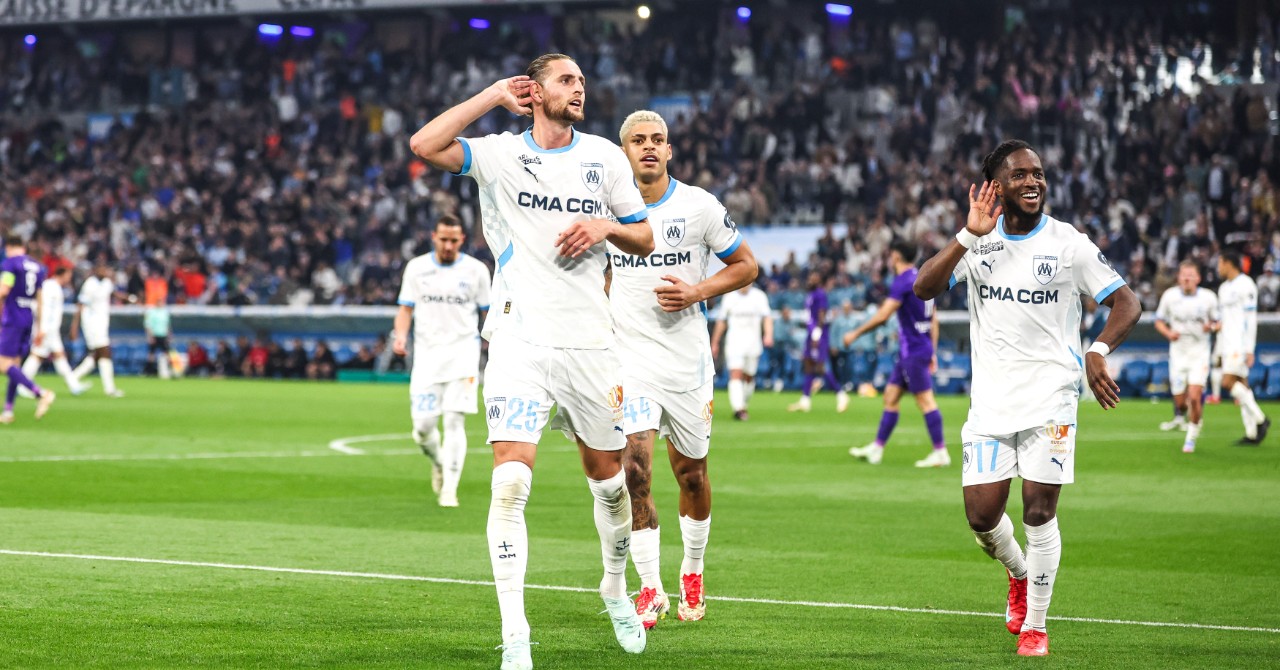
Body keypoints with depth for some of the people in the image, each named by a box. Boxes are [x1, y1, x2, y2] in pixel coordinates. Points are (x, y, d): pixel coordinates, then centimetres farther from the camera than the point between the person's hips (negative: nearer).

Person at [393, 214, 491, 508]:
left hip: (462, 352, -2)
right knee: (422, 425, -3)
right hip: (427, 352, 2)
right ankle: (438, 462, 30)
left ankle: (449, 489, -9)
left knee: (454, 421, -12)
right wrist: (401, 335, -11)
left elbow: (489, 313, 9)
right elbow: (406, 308, 8)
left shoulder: (476, 270, 3)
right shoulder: (417, 268, 6)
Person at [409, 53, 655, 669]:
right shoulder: (498, 154, 1)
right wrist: (492, 97, -7)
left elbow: (645, 239, 15)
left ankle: (616, 587, 39)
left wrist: (606, 227, -7)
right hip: (519, 340, -3)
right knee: (510, 482, -15)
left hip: (589, 341, 3)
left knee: (606, 476, 12)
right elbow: (424, 145, -16)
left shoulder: (604, 156, 9)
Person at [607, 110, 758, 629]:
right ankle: (650, 590, -8)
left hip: (687, 359, 0)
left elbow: (746, 265, 4)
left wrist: (698, 292, -11)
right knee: (634, 470, -16)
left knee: (691, 473, 11)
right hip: (630, 359, 0)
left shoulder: (699, 206, -3)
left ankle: (692, 573, 36)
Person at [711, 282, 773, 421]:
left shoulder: (759, 296, 2)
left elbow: (767, 317, -7)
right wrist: (714, 343, 15)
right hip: (734, 342, -1)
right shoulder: (729, 297, 5)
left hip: (753, 343, 1)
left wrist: (768, 334, -25)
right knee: (735, 375, -16)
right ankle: (738, 408, -24)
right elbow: (722, 321, 12)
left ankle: (744, 405, 29)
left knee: (748, 377, 9)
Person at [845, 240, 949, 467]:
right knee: (890, 396, 13)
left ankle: (940, 452, -8)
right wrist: (932, 352, 21)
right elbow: (933, 319, 18)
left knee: (925, 400, -8)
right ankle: (877, 448, 16)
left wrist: (856, 333, -9)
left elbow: (882, 316, -20)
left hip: (913, 352, -10)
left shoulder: (903, 282, -14)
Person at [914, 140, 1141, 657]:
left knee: (1039, 512, -7)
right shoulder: (979, 241, 4)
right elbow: (923, 290, -9)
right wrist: (967, 236, -21)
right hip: (991, 400, 2)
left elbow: (1127, 303, -3)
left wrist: (1097, 352, -22)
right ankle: (1019, 575, 33)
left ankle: (1035, 625, 9)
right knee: (981, 517, -1)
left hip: (1050, 398, -2)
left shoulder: (1069, 243, -2)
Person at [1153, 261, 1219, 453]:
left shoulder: (1208, 297, -4)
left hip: (1199, 353, -2)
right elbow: (1159, 321, 7)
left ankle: (1191, 438, 5)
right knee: (1180, 403, 3)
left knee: (1194, 398, -14)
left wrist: (1212, 327, -17)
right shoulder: (1169, 296, -3)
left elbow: (1218, 322, 7)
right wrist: (1168, 333, -14)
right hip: (1178, 352, 2)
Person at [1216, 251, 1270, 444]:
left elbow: (1251, 319, -14)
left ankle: (1260, 420, -9)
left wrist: (1249, 350, -18)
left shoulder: (1245, 286, -10)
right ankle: (1252, 434, 5)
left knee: (1228, 382, -17)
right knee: (1241, 386, 5)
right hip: (1228, 346, 9)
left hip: (1240, 345, -9)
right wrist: (1219, 350, 20)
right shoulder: (1224, 288, 18)